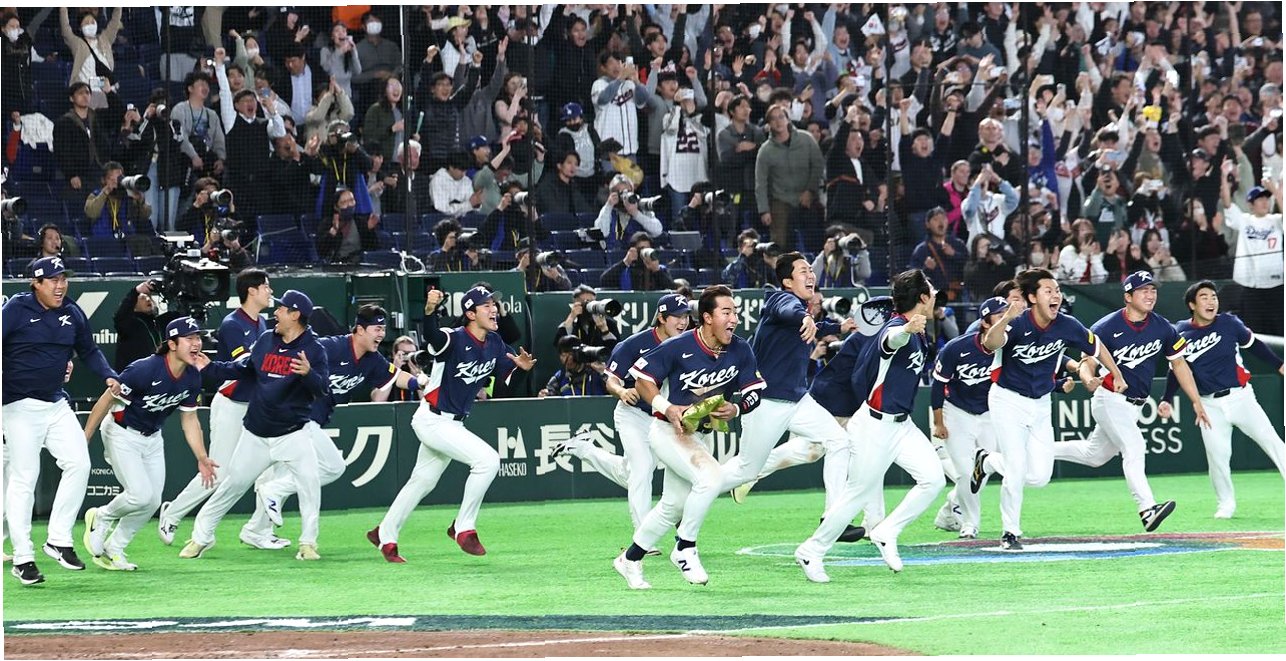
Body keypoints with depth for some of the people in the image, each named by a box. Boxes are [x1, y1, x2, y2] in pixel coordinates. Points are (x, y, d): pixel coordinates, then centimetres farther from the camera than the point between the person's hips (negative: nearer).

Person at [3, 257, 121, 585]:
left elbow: (89, 350, 19)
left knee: (79, 464, -7)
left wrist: (109, 376, 3)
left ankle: (59, 540, 4)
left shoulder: (73, 313, 7)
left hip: (57, 405, 6)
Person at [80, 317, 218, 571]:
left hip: (152, 439, 7)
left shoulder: (192, 378, -8)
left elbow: (189, 420, 5)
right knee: (141, 495, -18)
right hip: (122, 434, -7)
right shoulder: (144, 370, -29)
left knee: (152, 502, 3)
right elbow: (106, 400, -20)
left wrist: (202, 458, -1)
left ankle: (113, 550, 21)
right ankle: (101, 518, 12)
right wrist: (84, 440, -18)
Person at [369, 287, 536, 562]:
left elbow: (508, 375, 11)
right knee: (487, 459, -21)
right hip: (433, 421, -9)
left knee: (423, 481, 21)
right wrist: (430, 311, -64)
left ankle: (384, 536, 37)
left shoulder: (494, 343, 2)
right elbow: (433, 336, -43)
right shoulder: (454, 339, -22)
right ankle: (464, 528, -8)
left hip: (453, 424, 9)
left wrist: (522, 366, -12)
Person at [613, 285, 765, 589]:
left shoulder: (740, 351, -7)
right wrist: (667, 408, -27)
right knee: (709, 478, -28)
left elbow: (753, 392, 0)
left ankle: (630, 559, 35)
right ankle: (685, 550, -13)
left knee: (673, 507, 16)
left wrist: (735, 409, -21)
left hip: (701, 436, 7)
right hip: (668, 430, -7)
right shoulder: (679, 348, -21)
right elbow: (642, 378, -12)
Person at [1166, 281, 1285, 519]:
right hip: (1209, 405, 1)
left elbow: (1254, 344, 12)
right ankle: (1226, 504, 14)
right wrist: (1166, 399, 6)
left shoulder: (1229, 323, -2)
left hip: (1240, 398, -1)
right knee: (1217, 455, -6)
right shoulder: (1181, 333, 1)